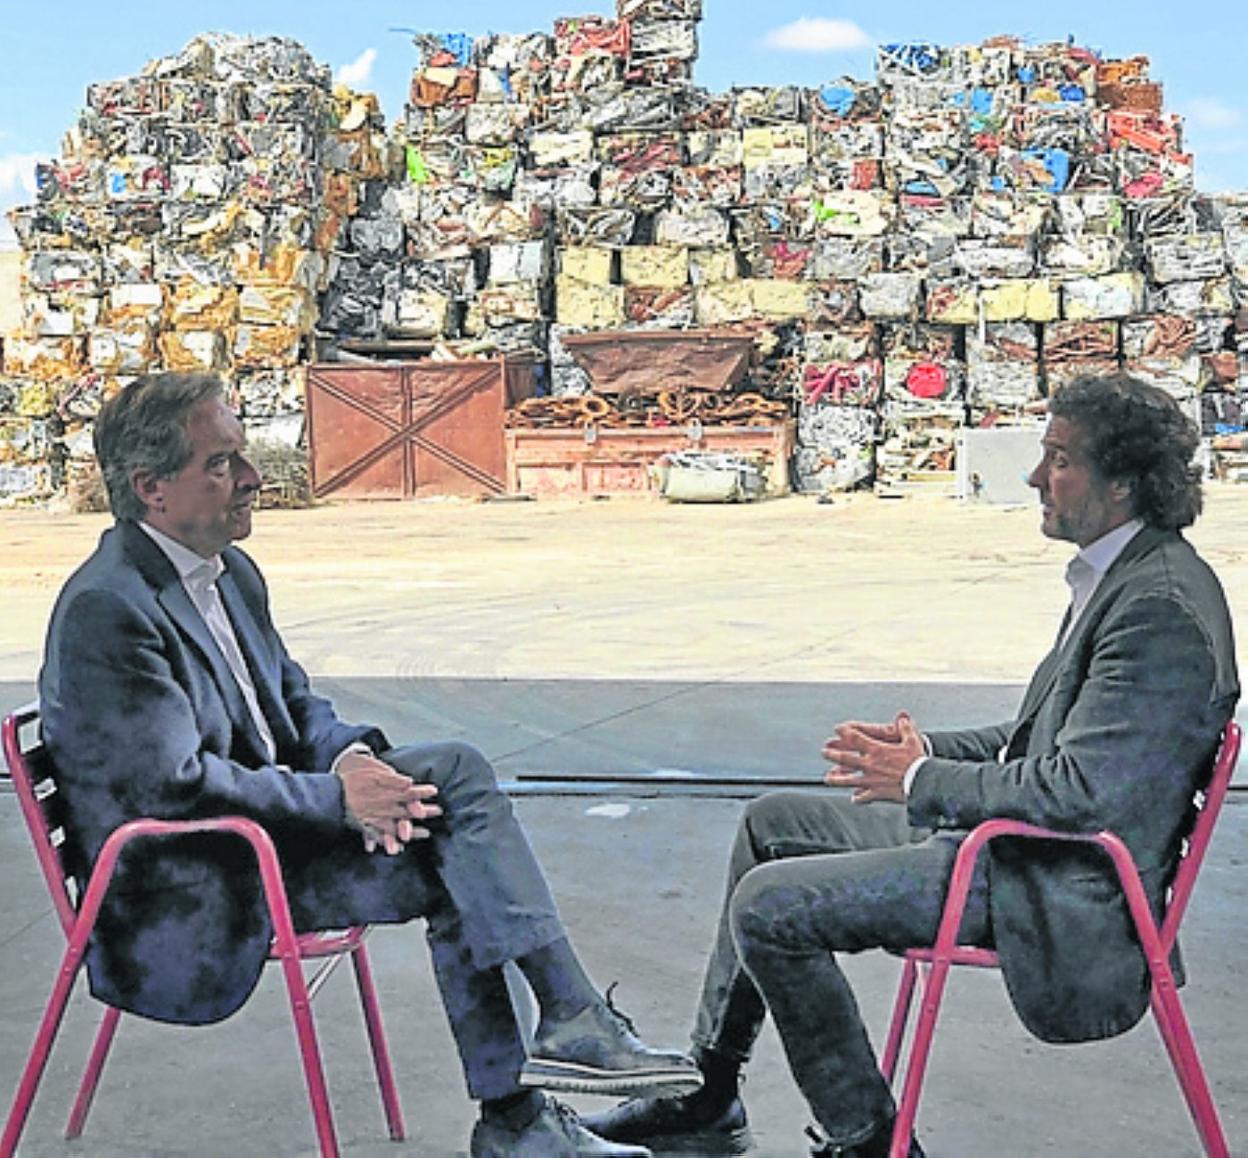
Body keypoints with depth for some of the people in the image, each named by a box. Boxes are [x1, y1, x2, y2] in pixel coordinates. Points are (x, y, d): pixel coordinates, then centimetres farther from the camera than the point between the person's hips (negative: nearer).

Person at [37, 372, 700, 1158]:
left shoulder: (231, 573, 9)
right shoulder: (106, 608, -21)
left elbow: (295, 702, 15)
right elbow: (175, 784, -25)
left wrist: (354, 756, -9)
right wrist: (338, 796, -20)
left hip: (266, 812, 9)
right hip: (185, 888, -9)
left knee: (456, 766, -7)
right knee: (454, 870, -15)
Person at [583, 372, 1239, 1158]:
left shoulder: (1161, 607, -23)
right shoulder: (1120, 575, 10)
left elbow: (1080, 791, -27)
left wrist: (922, 781, -15)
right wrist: (933, 751, 5)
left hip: (1060, 891, -11)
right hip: (1016, 835, 11)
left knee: (769, 906, -17)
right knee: (773, 822, 14)